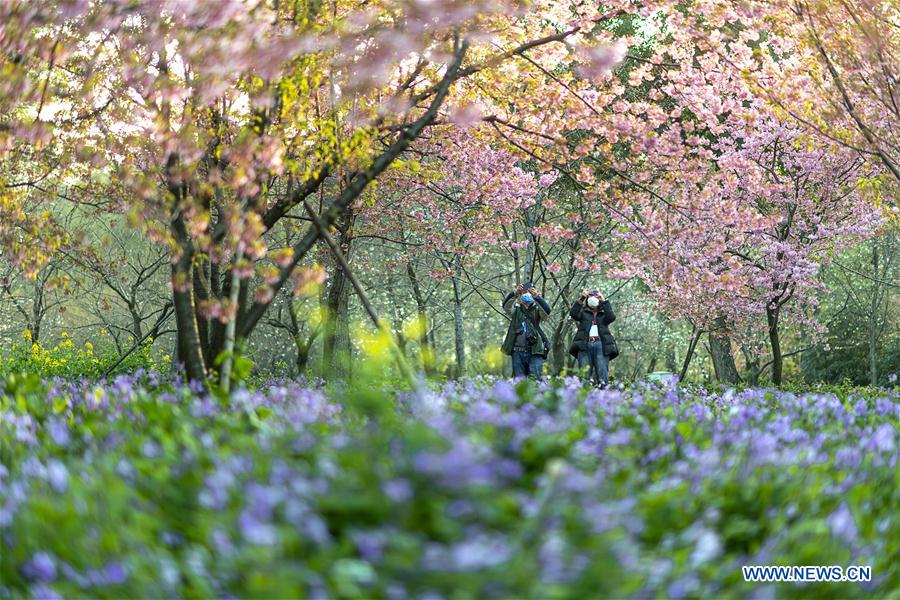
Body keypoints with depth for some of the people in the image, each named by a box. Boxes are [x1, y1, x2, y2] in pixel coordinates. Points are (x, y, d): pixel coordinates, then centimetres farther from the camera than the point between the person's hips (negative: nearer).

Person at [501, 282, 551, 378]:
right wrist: (515, 293, -25)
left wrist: (537, 297, -27)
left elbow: (547, 311, -12)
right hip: (518, 351, 2)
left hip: (535, 352, -2)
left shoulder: (537, 310, 9)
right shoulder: (516, 310, 13)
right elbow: (506, 306, -7)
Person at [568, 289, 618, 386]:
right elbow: (573, 314, 1)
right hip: (585, 345, 0)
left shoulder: (604, 313, 21)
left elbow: (611, 317, 0)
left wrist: (604, 301, 1)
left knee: (602, 374, -8)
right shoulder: (583, 312, 20)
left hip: (601, 345, 0)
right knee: (584, 375, -7)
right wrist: (581, 299, -3)